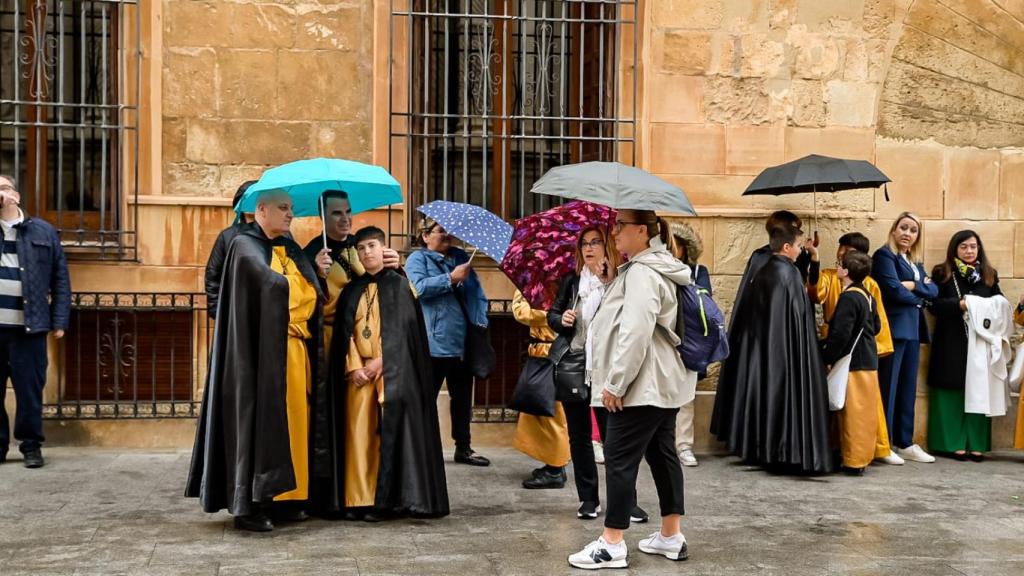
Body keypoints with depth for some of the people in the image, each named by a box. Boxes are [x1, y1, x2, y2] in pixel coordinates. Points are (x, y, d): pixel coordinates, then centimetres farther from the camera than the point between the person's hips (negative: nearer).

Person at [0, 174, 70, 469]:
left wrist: (59, 320, 0)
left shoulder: (43, 231, 8)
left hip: (28, 326, -1)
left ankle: (31, 445, 13)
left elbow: (60, 279, 6)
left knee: (29, 388, 3)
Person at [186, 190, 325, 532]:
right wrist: (296, 286, -8)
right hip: (262, 352, -7)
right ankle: (248, 505, -3)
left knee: (291, 422, 7)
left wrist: (321, 272, -5)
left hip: (294, 351, 7)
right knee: (259, 422, -7)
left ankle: (282, 498, 13)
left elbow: (315, 293, 12)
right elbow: (270, 282, -20)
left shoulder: (292, 250, 19)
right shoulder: (245, 245, -4)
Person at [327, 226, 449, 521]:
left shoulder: (399, 285, 3)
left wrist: (380, 361, -12)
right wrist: (354, 366, -6)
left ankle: (385, 499, -6)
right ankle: (359, 499, 1)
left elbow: (402, 329, -4)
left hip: (391, 371, -4)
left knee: (388, 433, -8)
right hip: (358, 370, 4)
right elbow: (344, 331, 8)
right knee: (358, 433, -1)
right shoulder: (352, 290, 14)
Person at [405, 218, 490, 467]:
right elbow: (419, 287, -17)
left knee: (463, 398, 12)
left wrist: (481, 320, 4)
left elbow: (477, 292, 17)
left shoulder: (461, 257, 17)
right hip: (434, 343, -6)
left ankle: (463, 448, 22)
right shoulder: (418, 259, 1)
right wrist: (451, 278, -21)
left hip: (463, 343, 6)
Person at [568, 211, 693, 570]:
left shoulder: (642, 273, -17)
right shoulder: (655, 267, 17)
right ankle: (671, 537, 19)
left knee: (620, 459, -7)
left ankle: (611, 545, -4)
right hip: (664, 381, 11)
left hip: (643, 384, -11)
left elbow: (635, 332, -25)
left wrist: (615, 382, -20)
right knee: (662, 454, 13)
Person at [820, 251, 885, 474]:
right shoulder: (867, 296, 11)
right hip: (868, 361, 9)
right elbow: (876, 326, 19)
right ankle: (864, 455, 21)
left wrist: (827, 358, -12)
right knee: (865, 412, 13)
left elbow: (840, 333, -21)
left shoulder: (848, 298, -17)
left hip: (853, 364, -9)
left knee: (853, 413, -4)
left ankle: (854, 461, 0)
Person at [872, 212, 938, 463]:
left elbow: (933, 290, 9)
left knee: (908, 388, 10)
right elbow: (894, 290, -15)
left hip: (912, 329, 8)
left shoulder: (915, 262, 20)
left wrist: (913, 286, -10)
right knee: (888, 387, -7)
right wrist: (919, 297, 2)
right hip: (893, 328, -8)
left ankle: (905, 443, 15)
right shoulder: (884, 255, -3)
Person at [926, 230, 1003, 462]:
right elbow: (934, 304, -4)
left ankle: (976, 444, 5)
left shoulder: (989, 275, 13)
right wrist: (958, 304, -18)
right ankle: (954, 443, 1)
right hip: (951, 342, -3)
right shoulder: (942, 274, 3)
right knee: (953, 392, -4)